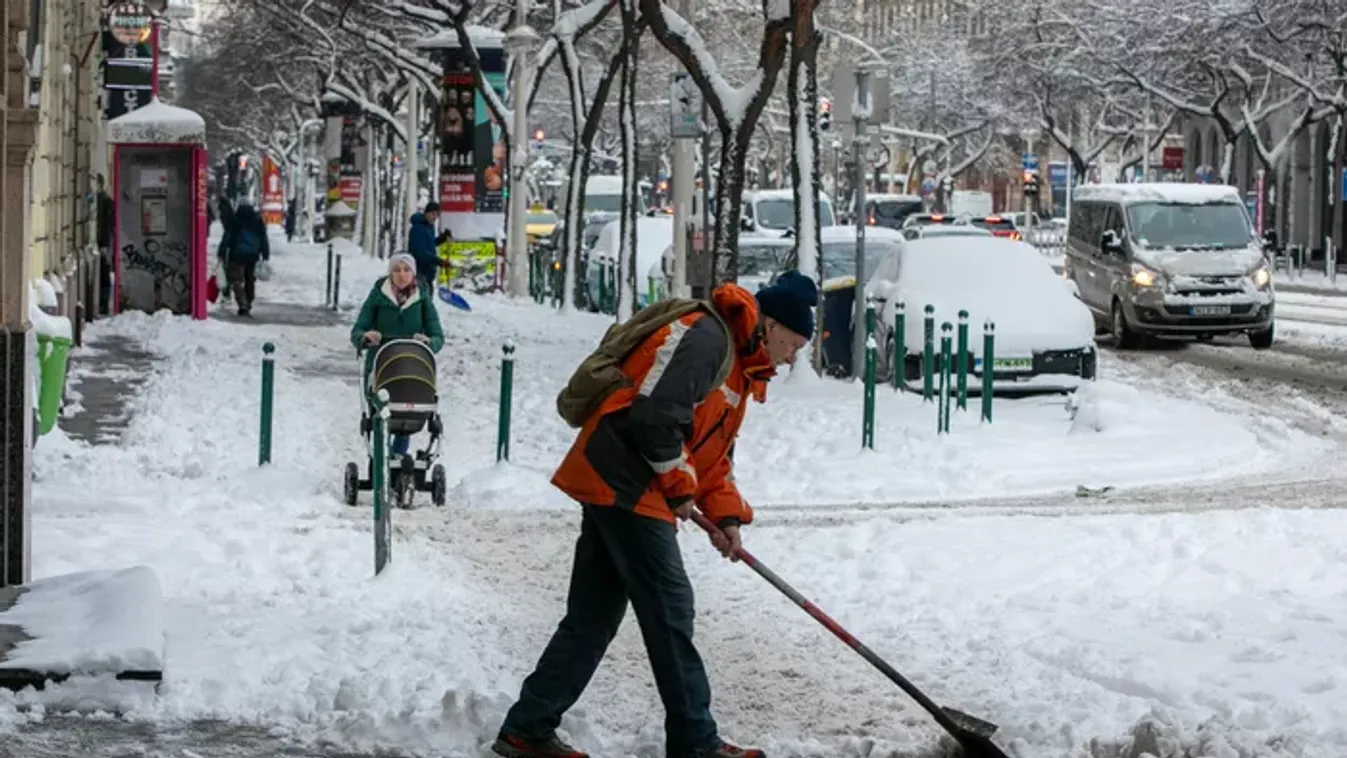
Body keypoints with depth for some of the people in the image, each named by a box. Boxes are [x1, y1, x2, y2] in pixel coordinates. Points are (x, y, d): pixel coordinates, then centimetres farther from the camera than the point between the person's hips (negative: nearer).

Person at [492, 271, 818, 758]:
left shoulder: (741, 370, 20)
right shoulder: (707, 337, -14)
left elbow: (713, 455, 23)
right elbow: (657, 416, -23)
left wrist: (725, 515, 7)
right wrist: (680, 486, -11)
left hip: (609, 486, 11)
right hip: (625, 484, -11)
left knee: (593, 617, 11)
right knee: (669, 612, -5)